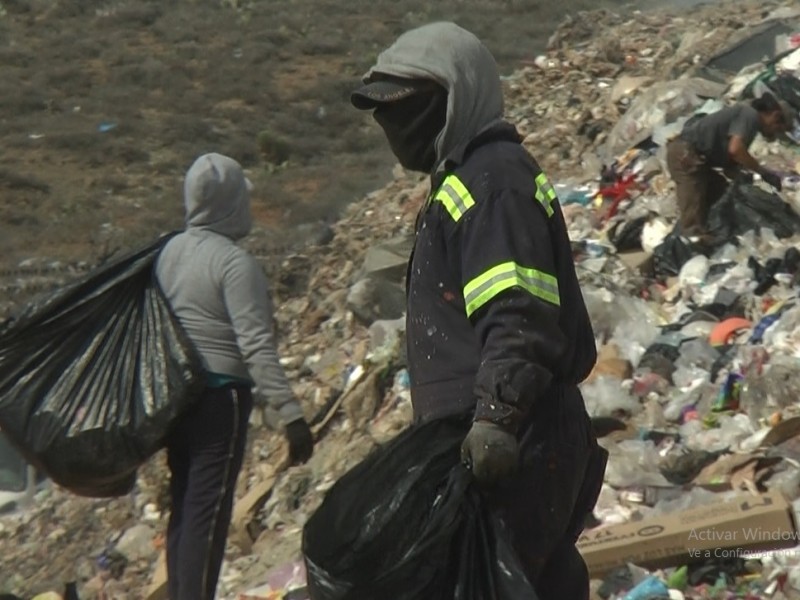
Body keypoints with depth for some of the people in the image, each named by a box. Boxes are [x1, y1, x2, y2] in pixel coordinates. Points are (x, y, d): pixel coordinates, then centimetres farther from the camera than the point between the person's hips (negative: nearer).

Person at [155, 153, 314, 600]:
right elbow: (257, 347, -21)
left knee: (184, 506, 14)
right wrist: (290, 412, -22)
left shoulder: (171, 252, 7)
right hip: (220, 396, -8)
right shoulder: (234, 262, -16)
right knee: (208, 511, -6)